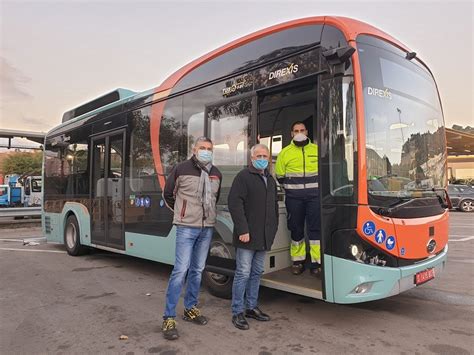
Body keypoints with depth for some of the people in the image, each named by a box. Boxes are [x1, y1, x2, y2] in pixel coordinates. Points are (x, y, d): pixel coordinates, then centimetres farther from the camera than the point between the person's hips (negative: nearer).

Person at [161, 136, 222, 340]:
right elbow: (168, 194, 6)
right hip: (186, 227, -5)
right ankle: (169, 318, 1)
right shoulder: (182, 169, -5)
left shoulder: (216, 174, 9)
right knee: (181, 270, -9)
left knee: (197, 270, 13)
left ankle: (190, 308, 28)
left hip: (207, 228, 5)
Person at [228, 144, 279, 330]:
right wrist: (242, 230, -20)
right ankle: (238, 312, 9)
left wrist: (273, 229, 14)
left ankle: (251, 307, 28)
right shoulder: (243, 177, -6)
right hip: (247, 236, -7)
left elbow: (274, 206, 23)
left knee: (256, 273, 15)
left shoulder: (270, 180, 18)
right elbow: (234, 204, -15)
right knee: (243, 273, -2)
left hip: (264, 237, 7)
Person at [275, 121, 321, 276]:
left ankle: (316, 263, 7)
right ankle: (297, 261, 20)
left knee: (315, 228, -1)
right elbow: (280, 175, 10)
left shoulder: (317, 150, 6)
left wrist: (316, 187, 7)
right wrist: (291, 188, 9)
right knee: (296, 229, 7)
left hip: (314, 195, 0)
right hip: (294, 197, 0)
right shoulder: (285, 152, 4)